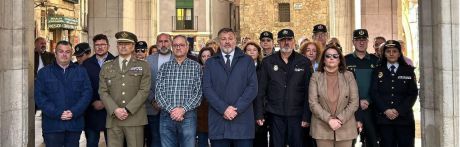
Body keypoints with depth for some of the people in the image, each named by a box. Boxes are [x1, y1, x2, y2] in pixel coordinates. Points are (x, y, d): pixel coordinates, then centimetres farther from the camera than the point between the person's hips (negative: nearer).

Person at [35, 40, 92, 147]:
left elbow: (87, 93, 3)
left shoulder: (81, 71, 10)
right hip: (52, 124, -1)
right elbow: (39, 96, -2)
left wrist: (74, 112, -11)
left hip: (75, 124, 1)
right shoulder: (44, 72, 6)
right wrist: (57, 113, -14)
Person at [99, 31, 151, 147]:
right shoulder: (106, 67, 14)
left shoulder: (143, 66, 8)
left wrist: (128, 110, -10)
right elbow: (103, 92, 6)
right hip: (113, 118, 2)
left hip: (135, 118, -1)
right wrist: (115, 110, -9)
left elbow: (144, 91, -2)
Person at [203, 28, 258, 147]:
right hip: (218, 122, 1)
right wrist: (223, 108, -12)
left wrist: (237, 109, -11)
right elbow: (207, 88, 1)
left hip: (242, 120, 0)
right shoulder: (210, 63, 12)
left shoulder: (247, 61, 10)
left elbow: (253, 87, 0)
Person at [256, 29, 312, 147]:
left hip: (296, 115, 0)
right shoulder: (268, 62, 4)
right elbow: (260, 90, 3)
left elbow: (308, 92, 1)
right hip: (275, 115, 0)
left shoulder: (304, 62, 3)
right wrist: (259, 114, -2)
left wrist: (306, 116, -4)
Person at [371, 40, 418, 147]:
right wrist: (386, 110, -11)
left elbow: (413, 93, 2)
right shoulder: (378, 72, 10)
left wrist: (399, 111, -9)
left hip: (404, 117, 0)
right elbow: (374, 93, 2)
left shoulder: (408, 71, 9)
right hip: (384, 118, 0)